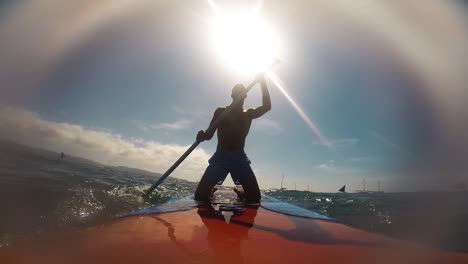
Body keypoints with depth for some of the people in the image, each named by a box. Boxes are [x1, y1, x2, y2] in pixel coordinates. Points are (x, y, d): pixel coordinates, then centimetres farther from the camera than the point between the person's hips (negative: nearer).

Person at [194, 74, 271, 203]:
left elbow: (267, 107, -5)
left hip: (239, 158, 1)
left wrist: (263, 83, -12)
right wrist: (202, 136, -23)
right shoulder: (221, 111, 8)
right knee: (201, 195, -12)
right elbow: (209, 134, 1)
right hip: (220, 157, -1)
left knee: (254, 197, -9)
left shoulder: (248, 114, 13)